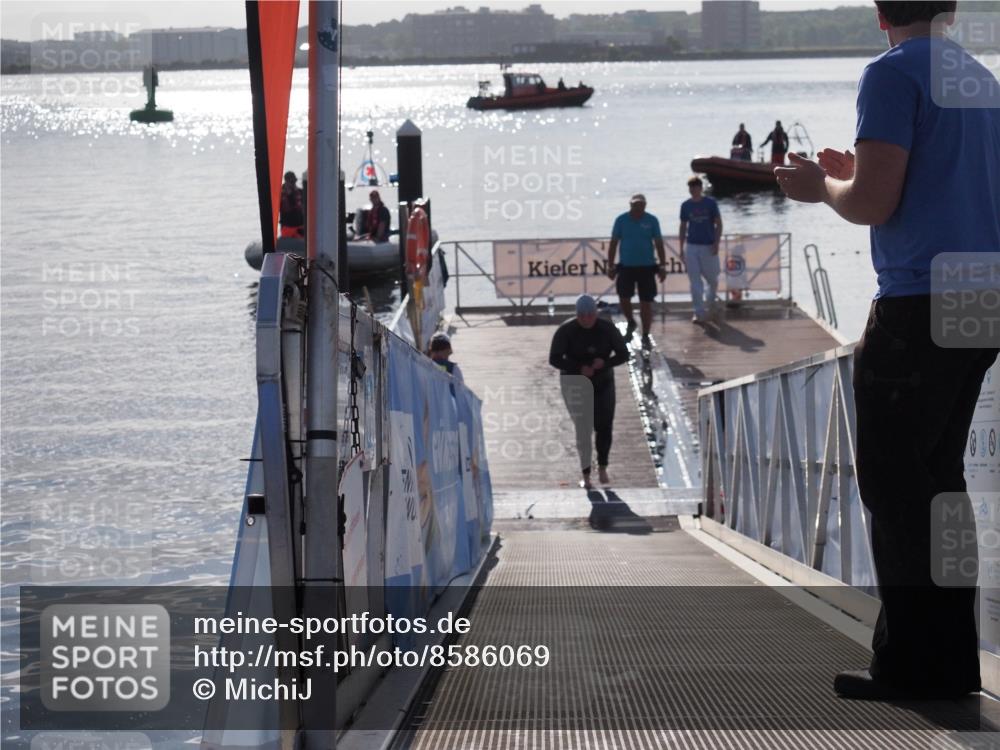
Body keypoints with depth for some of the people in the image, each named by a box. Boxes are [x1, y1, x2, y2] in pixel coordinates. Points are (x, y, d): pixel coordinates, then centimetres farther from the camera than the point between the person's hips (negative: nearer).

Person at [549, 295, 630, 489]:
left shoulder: (608, 329, -10)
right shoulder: (566, 331, -16)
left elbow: (623, 354, -7)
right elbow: (554, 359, -16)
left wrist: (605, 362, -27)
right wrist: (580, 368, -29)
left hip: (603, 384, 2)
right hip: (575, 385, -2)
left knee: (604, 426, -3)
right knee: (583, 429, -3)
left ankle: (602, 468, 18)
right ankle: (585, 475, 6)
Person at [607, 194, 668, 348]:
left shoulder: (652, 221, -1)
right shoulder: (621, 220, 0)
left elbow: (659, 244, 3)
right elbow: (613, 244, 5)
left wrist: (662, 267, -2)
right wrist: (611, 266, 2)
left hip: (647, 267, -1)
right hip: (626, 266, 1)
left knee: (646, 303, 0)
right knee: (623, 299, -3)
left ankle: (645, 337, 9)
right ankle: (630, 323, 27)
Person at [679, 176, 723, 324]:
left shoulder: (710, 203, -3)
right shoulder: (685, 205, 4)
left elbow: (718, 224, -2)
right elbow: (683, 227, 10)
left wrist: (716, 243, -12)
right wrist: (681, 248, 7)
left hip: (708, 246, -1)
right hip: (691, 246, 2)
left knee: (712, 278, 10)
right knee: (695, 281, -3)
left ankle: (711, 303, 37)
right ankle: (699, 312, -2)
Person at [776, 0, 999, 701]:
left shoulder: (892, 75, -9)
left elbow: (874, 205, -16)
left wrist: (823, 187, 4)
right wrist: (855, 176, 29)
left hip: (919, 305, -8)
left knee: (893, 483, -3)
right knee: (938, 475, 14)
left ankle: (912, 663, -5)